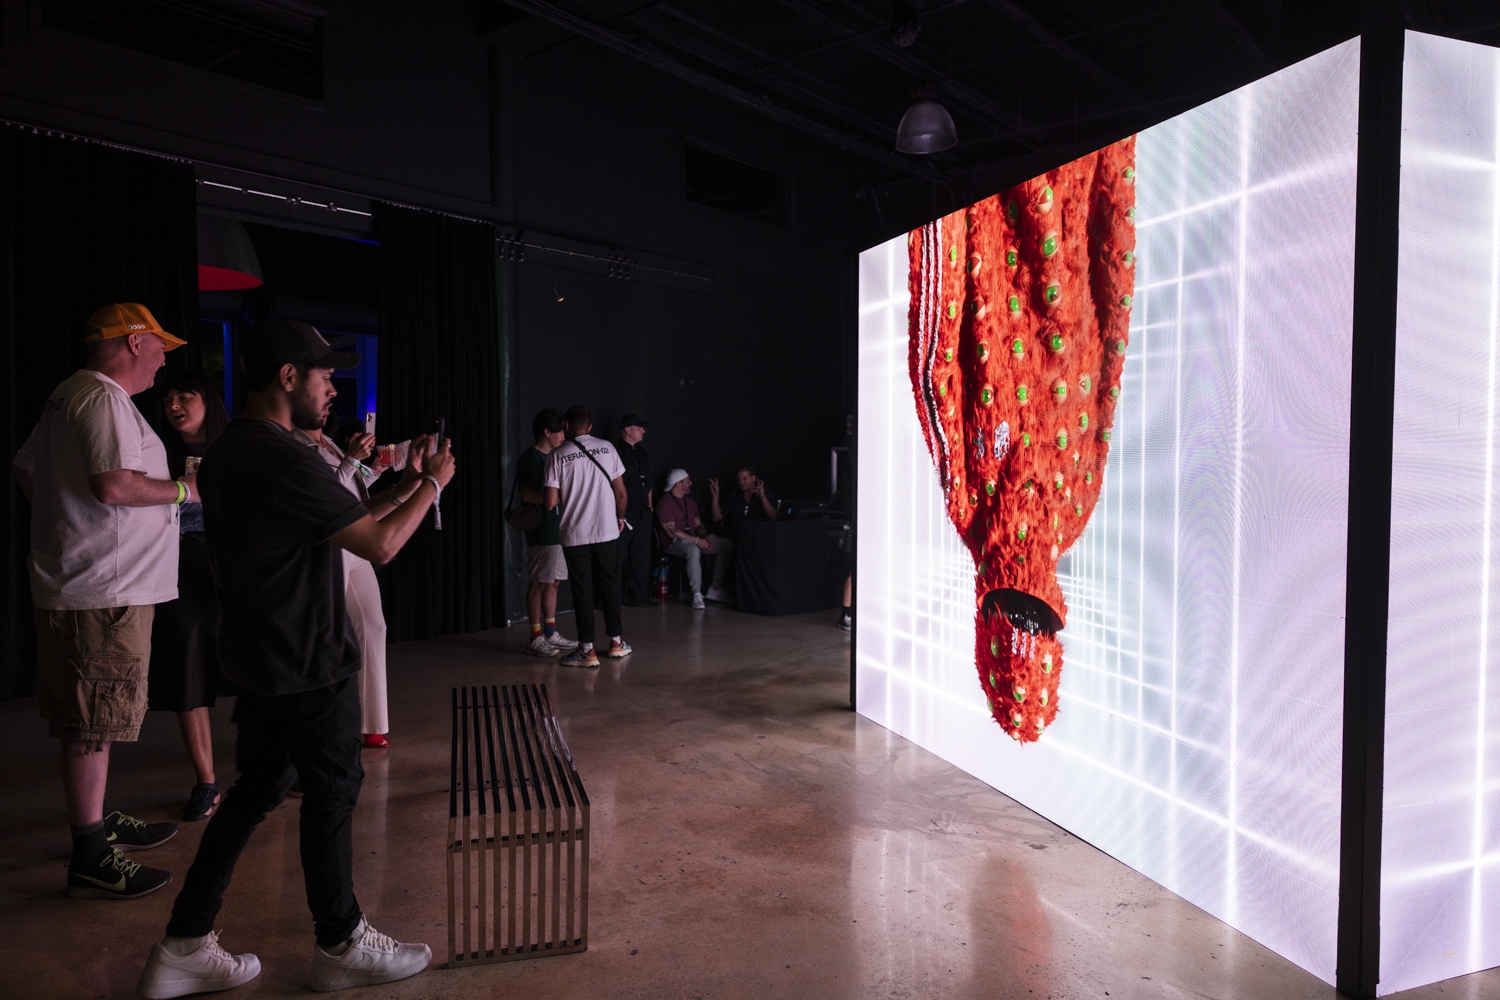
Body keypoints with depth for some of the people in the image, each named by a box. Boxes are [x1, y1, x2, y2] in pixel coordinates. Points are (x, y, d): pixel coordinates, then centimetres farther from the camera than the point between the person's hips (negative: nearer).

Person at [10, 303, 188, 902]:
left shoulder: (69, 396, 19)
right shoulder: (104, 398, -15)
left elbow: (25, 471, 26)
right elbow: (112, 484, -26)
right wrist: (182, 490, -12)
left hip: (79, 582, 11)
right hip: (103, 592, -11)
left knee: (92, 720, 19)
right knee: (93, 725, -5)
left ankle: (96, 822, 31)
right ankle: (90, 859, 3)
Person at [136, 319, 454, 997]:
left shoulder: (227, 452, 11)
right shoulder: (283, 460, -23)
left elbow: (341, 523, 15)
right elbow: (379, 545, -22)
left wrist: (401, 489, 11)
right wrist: (432, 484, -9)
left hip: (260, 657, 10)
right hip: (307, 664, -10)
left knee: (257, 789, 17)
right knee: (332, 792, 6)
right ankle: (341, 945, 23)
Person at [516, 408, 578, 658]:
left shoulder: (551, 457, 16)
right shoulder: (530, 459, -11)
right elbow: (527, 494, -20)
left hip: (557, 529, 9)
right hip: (541, 532, -9)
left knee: (553, 582, 12)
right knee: (539, 583, -3)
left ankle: (551, 634, 19)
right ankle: (536, 639, 4)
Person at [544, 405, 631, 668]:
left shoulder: (557, 455, -5)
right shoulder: (606, 448, 1)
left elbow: (551, 502, -8)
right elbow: (621, 492, 2)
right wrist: (620, 517, 19)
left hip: (574, 534, -2)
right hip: (606, 530, 2)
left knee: (582, 590, 4)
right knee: (609, 585, 14)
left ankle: (587, 649, 6)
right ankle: (616, 642, 22)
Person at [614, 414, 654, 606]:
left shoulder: (642, 452, 17)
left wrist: (648, 493, 14)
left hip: (643, 511, 8)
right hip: (624, 512, -8)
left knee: (641, 556, 10)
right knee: (619, 557, -3)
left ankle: (639, 595, 18)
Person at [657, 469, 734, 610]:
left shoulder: (690, 501, 16)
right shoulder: (665, 504, -11)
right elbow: (672, 532, -18)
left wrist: (706, 537, -6)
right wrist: (697, 541, -21)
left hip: (693, 540, 9)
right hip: (674, 543, -8)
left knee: (727, 545, -4)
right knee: (694, 550, -42)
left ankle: (715, 589, -3)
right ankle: (697, 595, -32)